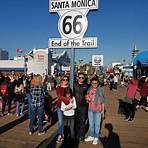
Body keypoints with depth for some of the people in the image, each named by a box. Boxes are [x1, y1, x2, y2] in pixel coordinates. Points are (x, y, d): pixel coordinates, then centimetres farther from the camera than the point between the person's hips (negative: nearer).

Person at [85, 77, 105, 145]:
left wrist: (103, 111, -3)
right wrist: (87, 99, -13)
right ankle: (91, 136, 32)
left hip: (98, 110, -4)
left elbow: (102, 101, -5)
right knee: (91, 124, 17)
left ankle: (96, 138, 22)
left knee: (97, 124, 6)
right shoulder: (89, 90, -1)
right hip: (90, 109, 4)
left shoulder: (100, 90, -11)